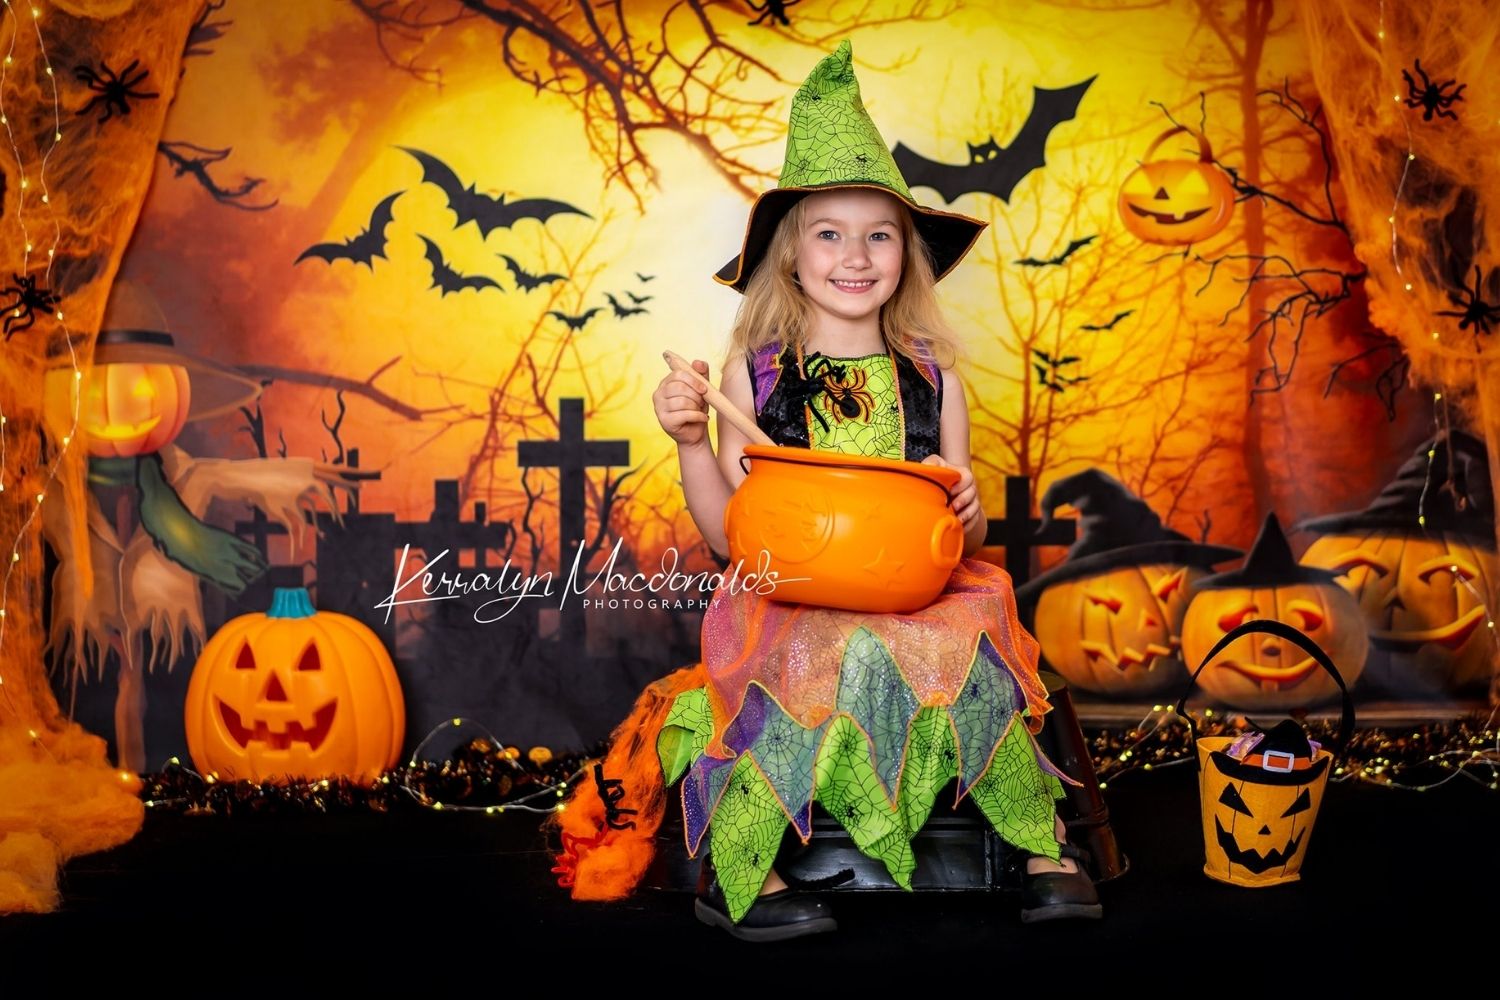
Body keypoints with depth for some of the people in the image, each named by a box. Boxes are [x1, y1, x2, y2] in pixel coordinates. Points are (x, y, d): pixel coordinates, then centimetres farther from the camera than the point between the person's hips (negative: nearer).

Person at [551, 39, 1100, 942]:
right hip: (790, 602, -2)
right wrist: (691, 441, -12)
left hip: (918, 597, 2)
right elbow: (730, 536, 1)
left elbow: (965, 538, 10)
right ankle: (740, 875, -19)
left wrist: (964, 506, -13)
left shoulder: (932, 375, 8)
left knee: (965, 653, -28)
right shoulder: (753, 373, 3)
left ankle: (1045, 851, -10)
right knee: (838, 658, -33)